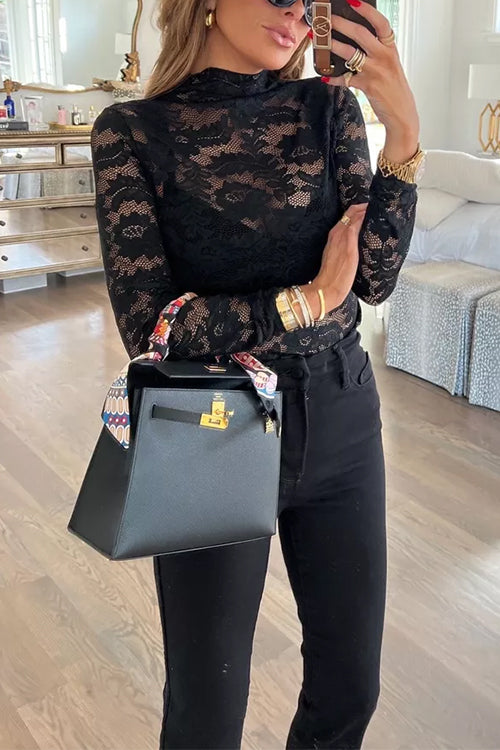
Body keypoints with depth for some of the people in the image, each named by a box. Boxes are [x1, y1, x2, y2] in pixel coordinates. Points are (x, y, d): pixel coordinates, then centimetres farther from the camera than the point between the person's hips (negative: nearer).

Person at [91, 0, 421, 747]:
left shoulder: (329, 107, 1)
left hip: (342, 423, 4)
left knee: (350, 688, 18)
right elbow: (148, 322, -15)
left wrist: (404, 133, -20)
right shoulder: (134, 130, -8)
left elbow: (375, 276, -8)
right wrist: (310, 299, -13)